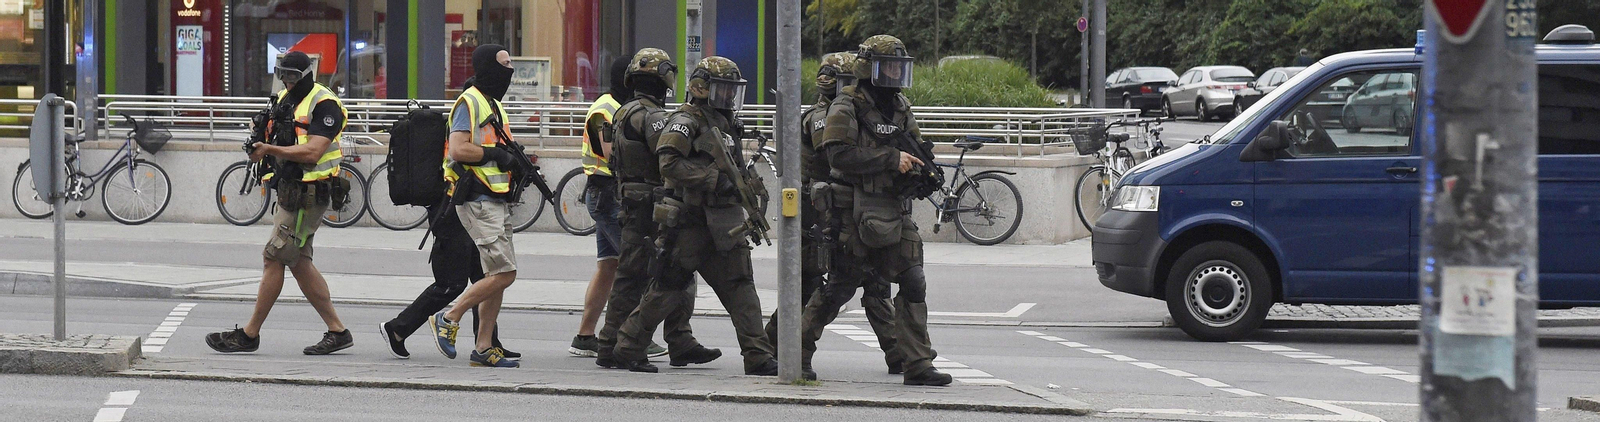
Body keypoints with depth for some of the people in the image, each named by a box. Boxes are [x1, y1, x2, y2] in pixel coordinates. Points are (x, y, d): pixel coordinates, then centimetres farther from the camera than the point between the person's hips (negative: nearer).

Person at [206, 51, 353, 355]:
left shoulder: (324, 104, -13)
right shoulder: (286, 99, 15)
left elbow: (312, 152, -22)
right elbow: (280, 142, 21)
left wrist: (269, 149, -22)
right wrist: (261, 143, -1)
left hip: (309, 194, -10)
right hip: (290, 190, 10)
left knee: (273, 258, -7)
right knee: (299, 262, 8)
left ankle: (249, 334, -1)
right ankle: (337, 331, 12)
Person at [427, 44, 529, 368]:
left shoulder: (494, 106, 21)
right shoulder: (470, 102, -9)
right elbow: (459, 149, -21)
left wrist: (515, 163, 9)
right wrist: (496, 155, -17)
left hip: (496, 201, 10)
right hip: (477, 201, -10)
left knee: (497, 277, 7)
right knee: (504, 273, -15)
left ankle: (484, 347, 10)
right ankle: (448, 319, -3)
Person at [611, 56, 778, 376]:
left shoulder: (723, 125, 21)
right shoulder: (685, 122, -8)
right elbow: (670, 163, -23)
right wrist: (714, 180, -23)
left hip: (721, 225, 8)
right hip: (689, 222, -8)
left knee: (740, 287, -1)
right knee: (668, 287, -2)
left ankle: (758, 357, -4)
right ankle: (628, 346, 12)